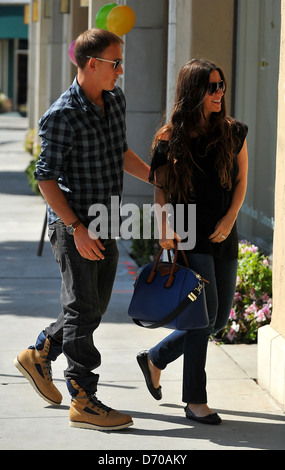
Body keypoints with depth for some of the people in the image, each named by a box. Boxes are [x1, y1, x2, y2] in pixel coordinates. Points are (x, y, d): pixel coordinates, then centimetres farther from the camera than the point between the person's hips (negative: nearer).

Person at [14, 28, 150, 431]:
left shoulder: (115, 99, 7)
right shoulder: (62, 116, -18)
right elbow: (46, 177, -16)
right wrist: (77, 227, -20)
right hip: (74, 226, -8)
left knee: (94, 307, 15)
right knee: (82, 311, -3)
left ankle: (38, 356, 35)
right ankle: (84, 402, 4)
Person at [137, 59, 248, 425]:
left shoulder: (233, 134, 3)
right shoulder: (171, 139, -5)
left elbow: (241, 181, 9)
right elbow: (161, 189, 1)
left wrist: (229, 220, -4)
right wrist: (165, 226, -12)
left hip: (223, 237, 5)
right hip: (189, 237, -5)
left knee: (219, 318, 9)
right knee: (205, 312, -11)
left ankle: (154, 359, 30)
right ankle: (195, 400, 0)